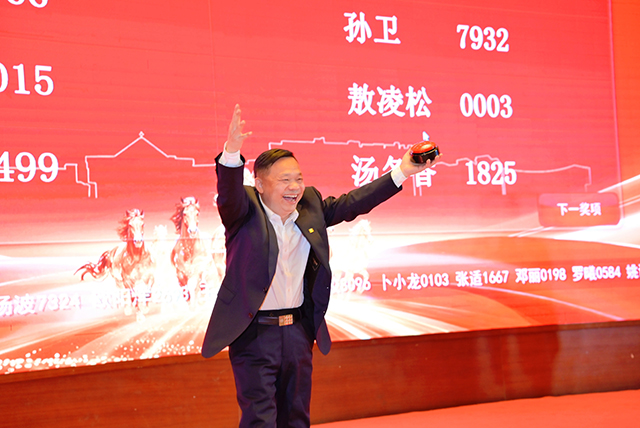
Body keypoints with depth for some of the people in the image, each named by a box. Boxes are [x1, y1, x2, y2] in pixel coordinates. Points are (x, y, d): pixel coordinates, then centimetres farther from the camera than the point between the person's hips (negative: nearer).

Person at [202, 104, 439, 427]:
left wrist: (401, 173, 7)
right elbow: (229, 192, -29)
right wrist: (232, 151, -50)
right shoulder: (245, 209, -10)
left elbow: (351, 203, 12)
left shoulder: (310, 205, 7)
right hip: (254, 333, -6)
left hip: (299, 330, 6)